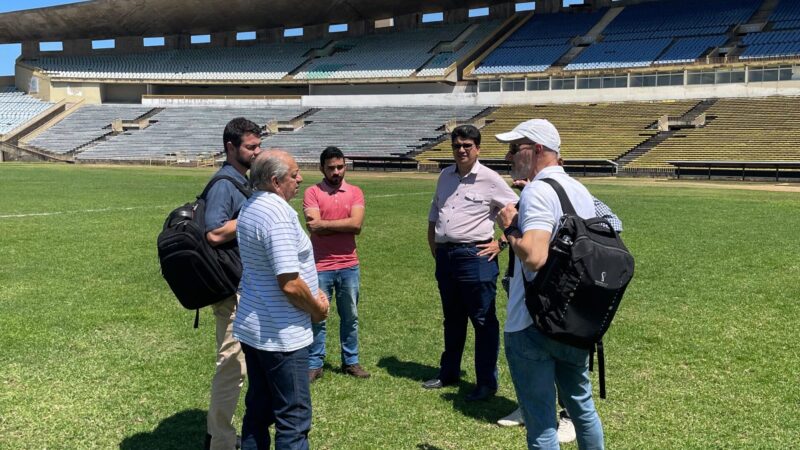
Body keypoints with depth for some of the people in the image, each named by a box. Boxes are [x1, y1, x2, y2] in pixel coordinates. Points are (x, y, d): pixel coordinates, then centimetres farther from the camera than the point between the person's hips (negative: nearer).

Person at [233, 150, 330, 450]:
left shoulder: (249, 207, 10)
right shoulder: (279, 213, -21)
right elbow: (290, 284, -26)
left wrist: (312, 298, 11)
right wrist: (318, 308, -8)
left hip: (252, 327, 9)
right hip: (281, 335, -9)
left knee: (258, 410, 18)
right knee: (293, 418, 1)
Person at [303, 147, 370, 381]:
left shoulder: (355, 192, 3)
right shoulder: (312, 193, -4)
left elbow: (356, 224, -13)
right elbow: (315, 228, -16)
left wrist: (324, 223, -13)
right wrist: (344, 225, -11)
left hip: (349, 266, 3)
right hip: (321, 267, -2)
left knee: (350, 317, 13)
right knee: (317, 318, 7)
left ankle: (351, 361, 27)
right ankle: (314, 364, 19)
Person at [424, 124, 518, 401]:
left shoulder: (489, 179, -7)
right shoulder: (445, 176, 12)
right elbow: (433, 215, 21)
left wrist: (501, 243, -7)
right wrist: (434, 247, 14)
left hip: (475, 256, -6)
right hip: (445, 256, 7)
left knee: (483, 321, 1)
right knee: (452, 319, 18)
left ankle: (486, 383, 10)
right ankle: (448, 373, 32)